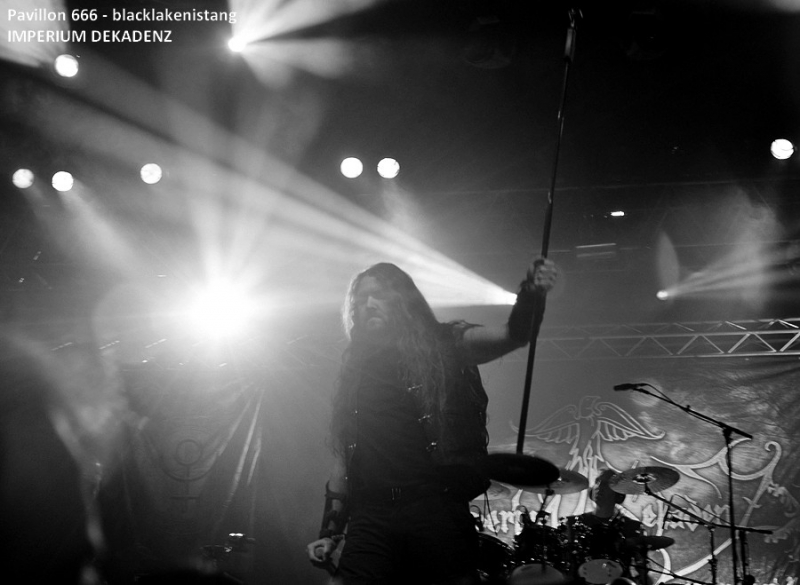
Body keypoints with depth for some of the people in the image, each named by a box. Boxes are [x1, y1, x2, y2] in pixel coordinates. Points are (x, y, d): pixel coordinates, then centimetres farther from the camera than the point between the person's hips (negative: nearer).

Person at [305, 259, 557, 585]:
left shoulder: (444, 346, 9)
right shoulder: (354, 371, 18)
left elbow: (512, 336, -8)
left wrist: (531, 295, -28)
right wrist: (330, 530, 13)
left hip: (438, 511, -2)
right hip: (370, 518, 3)